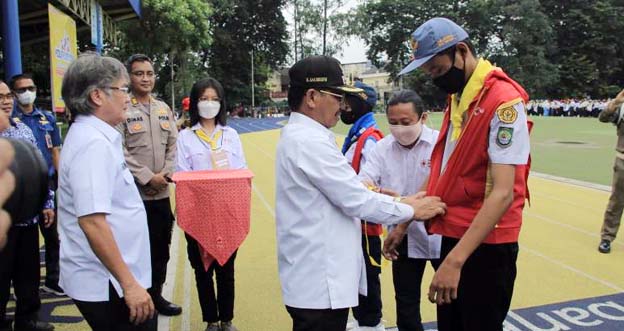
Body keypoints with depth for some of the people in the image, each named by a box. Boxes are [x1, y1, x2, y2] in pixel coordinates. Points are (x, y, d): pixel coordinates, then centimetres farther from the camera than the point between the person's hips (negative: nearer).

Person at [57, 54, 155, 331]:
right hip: (107, 285, -9)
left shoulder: (91, 135, 10)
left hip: (102, 279, 9)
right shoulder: (94, 144, -21)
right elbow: (92, 222, -27)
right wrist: (129, 284, -24)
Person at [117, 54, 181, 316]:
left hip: (162, 193, 6)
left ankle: (155, 294, 31)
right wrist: (147, 177, -15)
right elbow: (119, 152, -13)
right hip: (133, 193, -6)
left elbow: (173, 145, 11)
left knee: (161, 248, 15)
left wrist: (166, 172, -4)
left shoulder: (164, 109, 12)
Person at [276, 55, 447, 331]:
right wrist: (412, 210, -6)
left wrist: (400, 201, 8)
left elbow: (344, 192, 14)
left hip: (315, 275, 10)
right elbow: (356, 201, -19)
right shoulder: (309, 141, -20)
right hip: (319, 281, -10)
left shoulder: (300, 135, 12)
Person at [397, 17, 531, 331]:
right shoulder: (456, 97, 7)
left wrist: (456, 260, -30)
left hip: (485, 245, -8)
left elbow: (503, 193, -26)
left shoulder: (503, 101, -19)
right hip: (453, 236, 8)